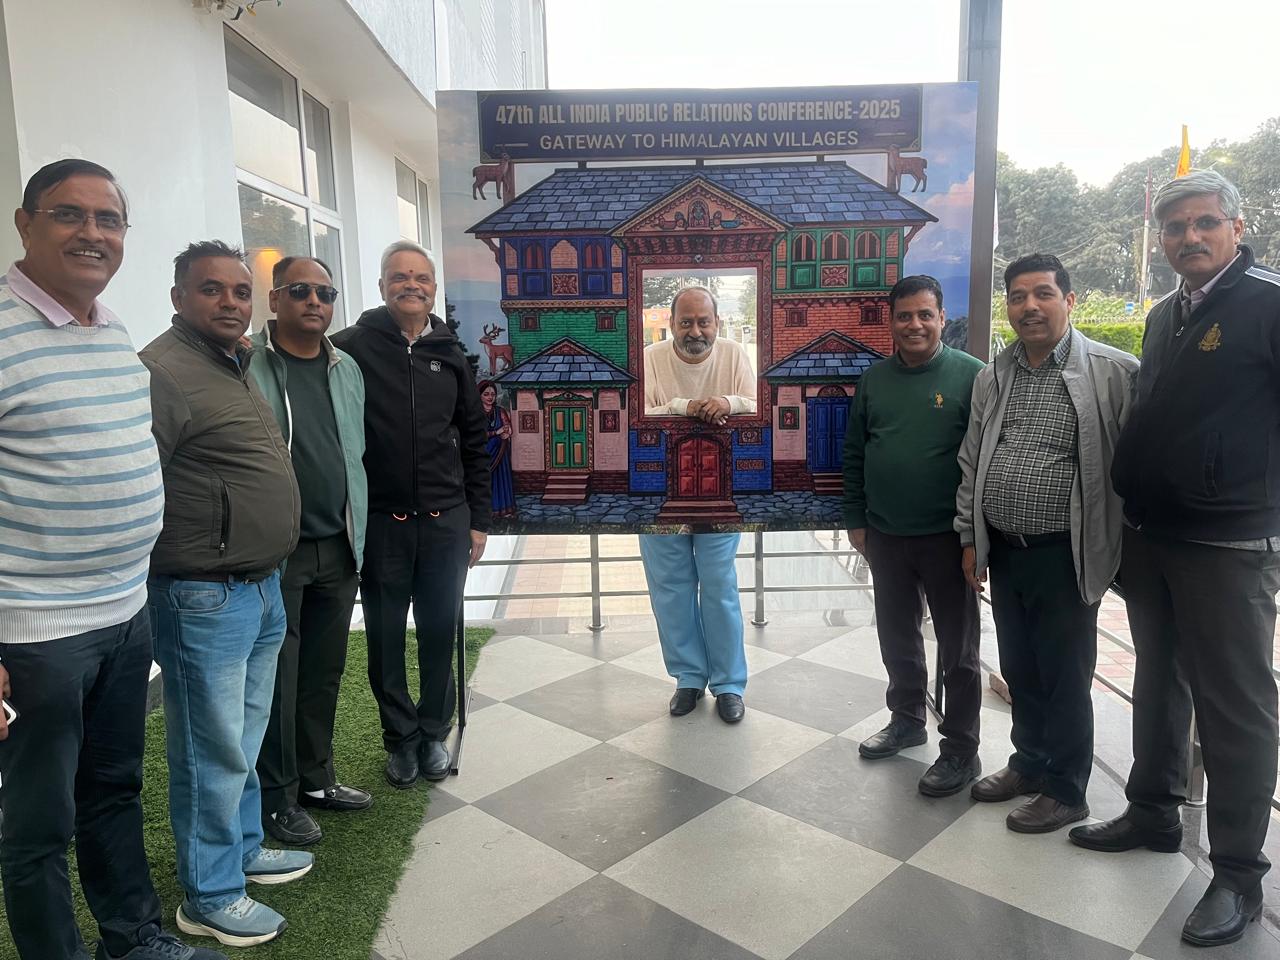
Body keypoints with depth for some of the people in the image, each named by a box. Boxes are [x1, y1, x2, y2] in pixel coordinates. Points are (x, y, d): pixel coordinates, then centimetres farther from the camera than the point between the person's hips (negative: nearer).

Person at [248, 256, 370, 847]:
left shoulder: (347, 370, 11)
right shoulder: (246, 364, -7)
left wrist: (358, 535, 11)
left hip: (338, 549, 5)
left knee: (325, 673, 15)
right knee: (278, 677, 4)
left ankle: (315, 777, 31)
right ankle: (277, 797, 20)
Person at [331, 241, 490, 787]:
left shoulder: (450, 355, 8)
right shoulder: (353, 347, -3)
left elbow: (474, 442, 10)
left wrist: (478, 519, 8)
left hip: (446, 521, 2)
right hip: (381, 521, -2)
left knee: (439, 634, 11)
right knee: (386, 638, 10)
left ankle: (434, 732, 29)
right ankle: (401, 736, 29)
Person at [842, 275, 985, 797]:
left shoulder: (970, 375, -8)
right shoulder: (874, 379, 6)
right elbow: (855, 453, 10)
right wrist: (856, 520, 8)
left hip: (947, 537, -4)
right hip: (885, 536, 5)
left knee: (958, 647, 7)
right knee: (897, 636, 18)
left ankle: (961, 749, 20)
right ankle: (907, 719, 37)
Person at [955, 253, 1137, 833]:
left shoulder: (1113, 373, -10)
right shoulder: (992, 378, 8)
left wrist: (1120, 547, -10)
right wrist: (970, 537, 10)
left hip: (1064, 554, -5)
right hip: (1002, 550, 5)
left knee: (1064, 677, 8)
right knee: (1019, 669, 19)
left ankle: (1065, 790, 26)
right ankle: (1030, 763, 38)